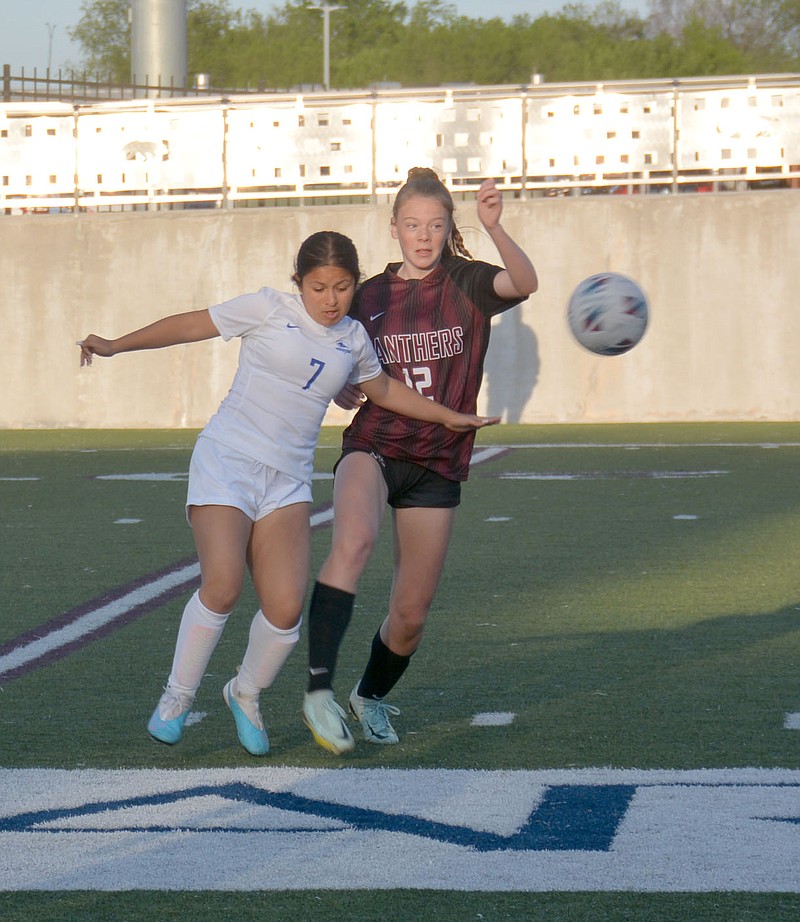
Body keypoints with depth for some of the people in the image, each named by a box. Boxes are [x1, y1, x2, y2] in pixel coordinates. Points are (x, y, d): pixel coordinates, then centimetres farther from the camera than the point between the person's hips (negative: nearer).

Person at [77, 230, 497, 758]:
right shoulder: (270, 309, -1)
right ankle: (177, 698, -2)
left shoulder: (353, 339, 13)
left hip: (289, 482, 4)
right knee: (223, 585, -22)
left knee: (286, 609, -10)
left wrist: (448, 417, 36)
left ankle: (247, 694, 19)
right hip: (226, 462, -4)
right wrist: (116, 346, -5)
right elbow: (191, 326, 0)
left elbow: (383, 389, 33)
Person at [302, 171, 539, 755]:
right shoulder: (370, 296, 8)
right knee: (353, 541, -35)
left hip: (438, 464, 0)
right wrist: (347, 386, -7)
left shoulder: (467, 284, 1)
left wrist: (494, 228, -40)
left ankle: (372, 696, 36)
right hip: (373, 447, 0)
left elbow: (525, 283, -23)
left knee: (411, 614, 4)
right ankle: (319, 690, -37)